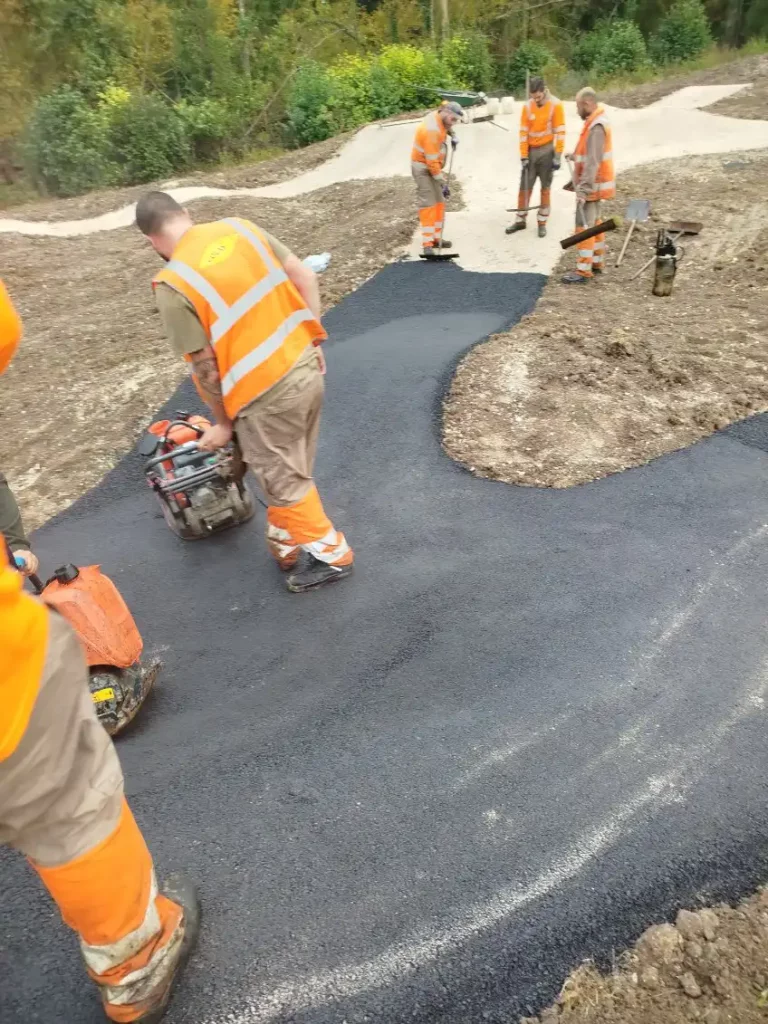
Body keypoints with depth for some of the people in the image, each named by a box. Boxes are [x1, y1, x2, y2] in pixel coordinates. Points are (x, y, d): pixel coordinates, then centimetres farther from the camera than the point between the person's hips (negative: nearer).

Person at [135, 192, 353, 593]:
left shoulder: (173, 286, -14)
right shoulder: (241, 227, 3)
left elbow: (206, 367, -11)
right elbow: (304, 277, 3)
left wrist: (223, 423, 3)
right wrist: (312, 341, 12)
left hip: (267, 394, -7)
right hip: (307, 366, 7)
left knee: (284, 482, 13)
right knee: (291, 472, 23)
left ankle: (330, 553, 28)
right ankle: (287, 543, 41)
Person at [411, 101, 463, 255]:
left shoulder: (440, 117, -2)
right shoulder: (432, 130, -28)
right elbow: (432, 161, -29)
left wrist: (453, 135, 6)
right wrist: (443, 183, -27)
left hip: (433, 165, 10)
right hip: (423, 167, -10)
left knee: (439, 202, 11)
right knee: (428, 204, -15)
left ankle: (436, 238, 19)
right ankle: (427, 244, -18)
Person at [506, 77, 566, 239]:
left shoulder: (555, 105, -11)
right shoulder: (527, 106, -4)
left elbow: (560, 132, -10)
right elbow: (523, 132, -1)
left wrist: (557, 157, -13)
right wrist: (523, 156, -5)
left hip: (547, 151, -3)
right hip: (531, 151, 3)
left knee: (545, 188, 4)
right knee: (525, 186, 6)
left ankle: (542, 222, 12)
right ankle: (520, 220, 17)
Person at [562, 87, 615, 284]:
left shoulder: (596, 127, -22)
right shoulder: (597, 121, 10)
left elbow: (593, 162, -28)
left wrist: (584, 188, -31)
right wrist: (575, 155, 20)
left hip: (592, 186, -10)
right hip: (594, 184, 10)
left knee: (584, 226, -8)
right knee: (594, 223, 16)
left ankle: (583, 271, -6)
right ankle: (597, 262, 25)